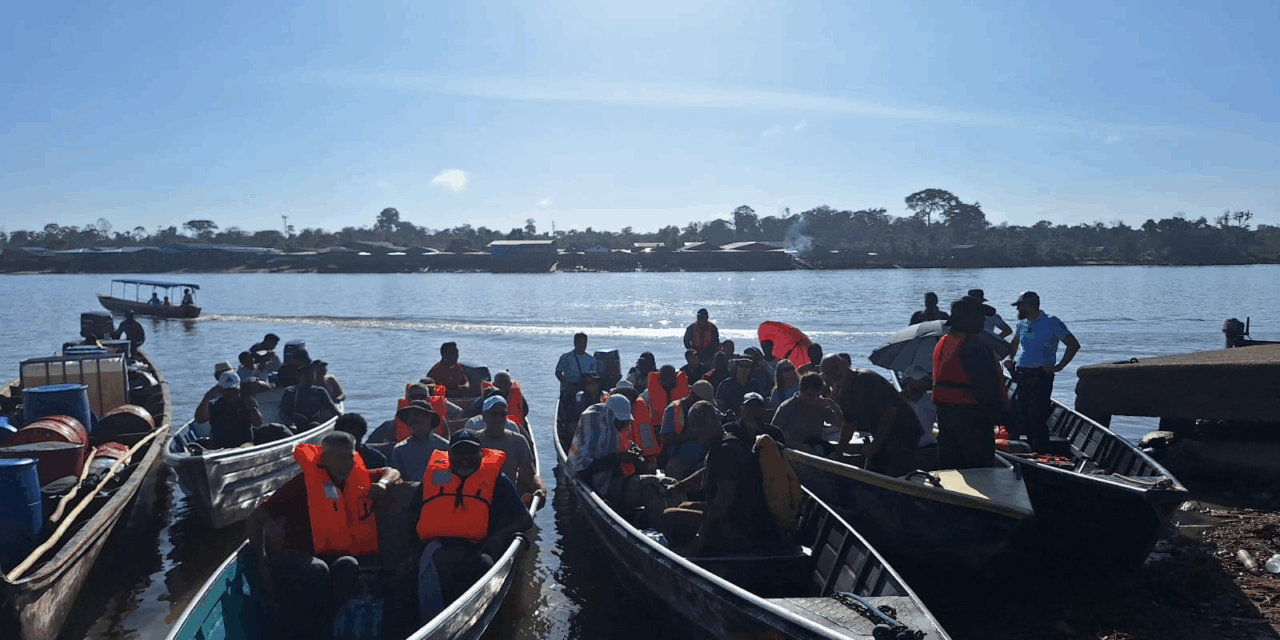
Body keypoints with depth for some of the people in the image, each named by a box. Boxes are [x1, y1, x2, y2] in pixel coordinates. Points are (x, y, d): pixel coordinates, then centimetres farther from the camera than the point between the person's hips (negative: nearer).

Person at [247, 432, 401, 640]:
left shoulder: (357, 477, 8)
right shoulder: (305, 482, -7)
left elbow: (392, 473, 25)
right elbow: (257, 517, -7)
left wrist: (382, 484, 0)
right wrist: (262, 561, -15)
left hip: (338, 558, 3)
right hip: (299, 559, -3)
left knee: (348, 565, -33)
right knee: (315, 569, -38)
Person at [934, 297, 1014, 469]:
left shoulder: (942, 342, 13)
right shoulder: (973, 344, -17)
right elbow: (988, 384, -20)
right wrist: (1003, 414, -14)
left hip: (944, 414, 9)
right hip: (971, 414, -9)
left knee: (948, 464, 14)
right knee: (978, 469, -1)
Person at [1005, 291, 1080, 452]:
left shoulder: (1051, 323, -8)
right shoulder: (1022, 323, 12)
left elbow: (1073, 345, -11)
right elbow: (1015, 343, 31)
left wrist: (1058, 366, -15)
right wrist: (1009, 358, 13)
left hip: (1041, 376, -7)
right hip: (1020, 375, 7)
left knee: (1037, 418, -6)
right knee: (1018, 415, 11)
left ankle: (1042, 454, 2)